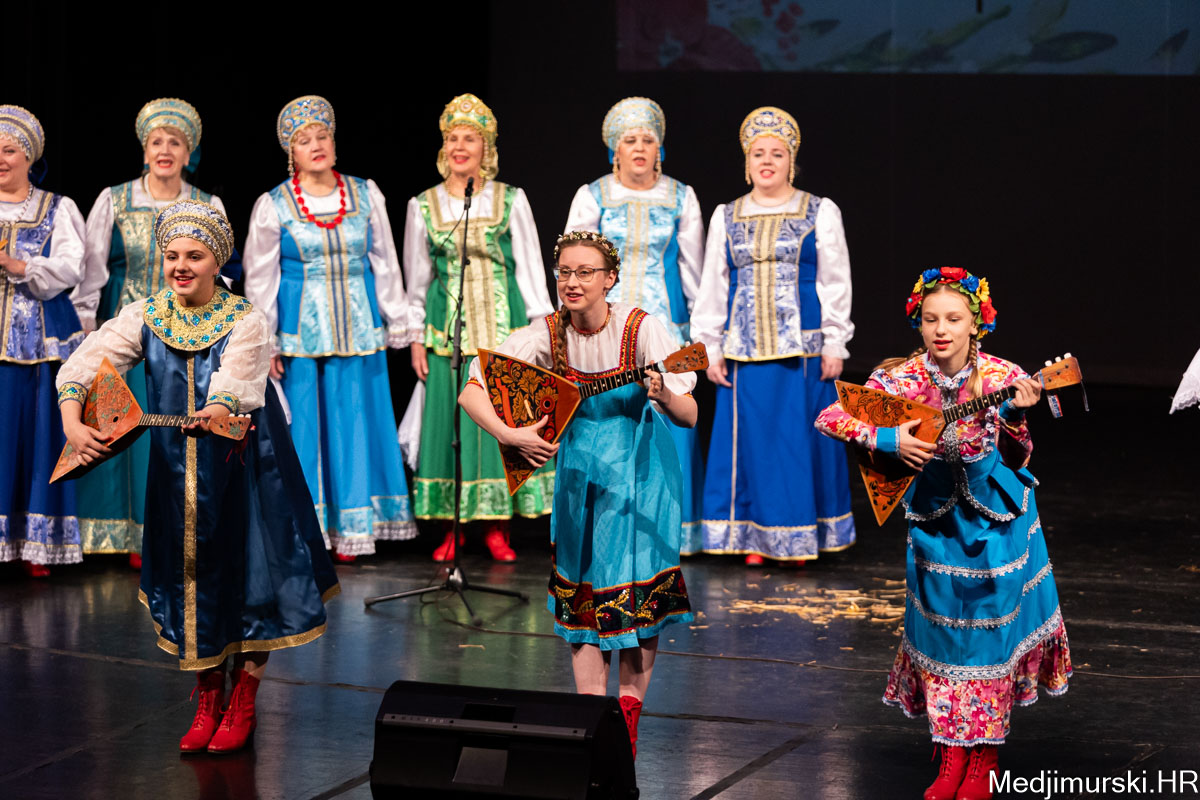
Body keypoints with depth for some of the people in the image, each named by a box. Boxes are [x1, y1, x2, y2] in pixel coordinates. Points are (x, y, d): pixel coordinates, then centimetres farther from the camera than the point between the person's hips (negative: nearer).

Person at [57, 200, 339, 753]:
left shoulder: (247, 323, -11)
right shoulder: (144, 318, -2)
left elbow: (235, 383, -27)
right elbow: (82, 368, -10)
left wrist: (217, 412, -46)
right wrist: (73, 423, -27)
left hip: (241, 470, -3)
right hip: (177, 474, 3)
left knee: (249, 577, 2)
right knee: (192, 579, 9)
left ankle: (242, 704, 19)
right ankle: (207, 702, 25)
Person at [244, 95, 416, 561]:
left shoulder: (365, 195, 7)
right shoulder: (273, 206, 1)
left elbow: (385, 263, 11)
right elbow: (259, 278, 2)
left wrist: (396, 324, 9)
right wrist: (264, 343, -2)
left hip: (358, 328, 2)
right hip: (299, 331, -2)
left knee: (355, 420, 1)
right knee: (302, 425, -2)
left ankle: (350, 531, 8)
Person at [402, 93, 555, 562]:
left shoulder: (510, 201, 5)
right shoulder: (424, 206, 7)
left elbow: (530, 268, 6)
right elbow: (416, 278, 12)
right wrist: (416, 337, 6)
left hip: (503, 324, -1)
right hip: (447, 328, 1)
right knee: (449, 420, -2)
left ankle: (496, 528, 4)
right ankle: (450, 530, 4)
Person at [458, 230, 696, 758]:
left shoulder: (641, 330, -19)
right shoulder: (547, 337, -13)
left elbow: (690, 416, -22)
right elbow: (472, 391, -14)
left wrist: (663, 395, -43)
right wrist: (508, 434, -30)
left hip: (638, 469, -2)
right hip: (579, 470, 3)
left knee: (636, 591, -5)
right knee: (581, 591, 3)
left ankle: (627, 724, 7)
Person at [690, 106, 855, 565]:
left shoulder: (821, 213, 4)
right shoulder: (726, 218, 11)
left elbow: (835, 283, 2)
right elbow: (713, 286, 12)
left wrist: (834, 344, -4)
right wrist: (710, 347, 6)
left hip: (803, 350, -2)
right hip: (744, 351, 2)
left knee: (801, 437, -1)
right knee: (750, 437, 2)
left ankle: (801, 537, 7)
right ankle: (754, 536, 9)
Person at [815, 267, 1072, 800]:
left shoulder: (1002, 378, -13)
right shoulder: (900, 380, -12)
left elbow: (1016, 461, -8)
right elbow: (828, 418, -13)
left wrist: (1015, 415, -26)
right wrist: (887, 439, -24)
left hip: (997, 520, -1)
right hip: (936, 523, 1)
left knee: (992, 631, 4)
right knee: (941, 633, 6)